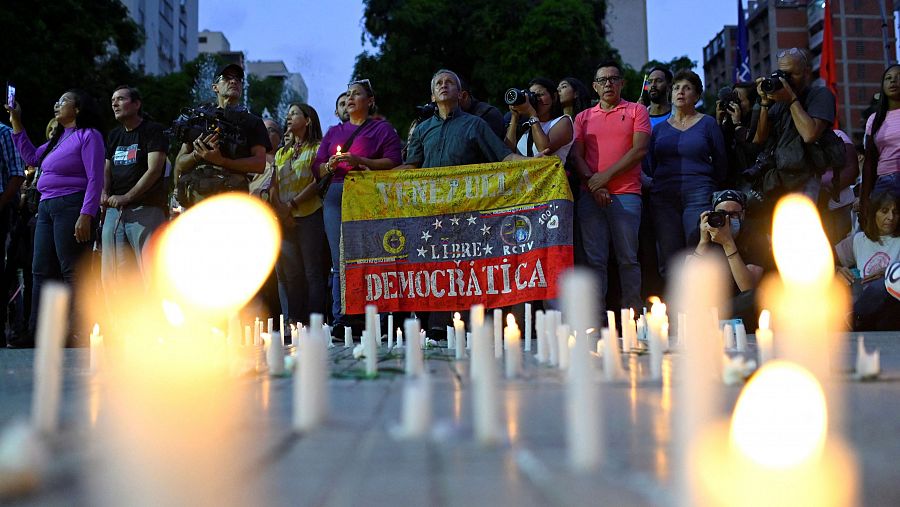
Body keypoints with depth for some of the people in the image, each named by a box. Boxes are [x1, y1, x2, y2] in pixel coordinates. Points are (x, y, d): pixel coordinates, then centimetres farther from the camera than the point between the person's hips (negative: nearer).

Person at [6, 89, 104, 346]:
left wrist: (86, 215, -22)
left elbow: (95, 179, -13)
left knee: (72, 271, -10)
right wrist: (16, 123, 25)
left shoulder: (88, 135, -5)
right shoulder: (58, 138, 22)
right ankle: (37, 333, 12)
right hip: (47, 207, 9)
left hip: (71, 207, -9)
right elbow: (31, 157, 29)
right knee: (41, 271, 8)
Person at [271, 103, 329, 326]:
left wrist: (292, 204, -13)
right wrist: (279, 208, -5)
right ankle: (293, 322, 3)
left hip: (309, 215, -6)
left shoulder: (317, 148, 5)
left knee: (313, 271, -8)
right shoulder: (281, 153, 24)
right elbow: (274, 185, 14)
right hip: (284, 219, 6)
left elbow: (318, 182, -7)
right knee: (288, 272, 1)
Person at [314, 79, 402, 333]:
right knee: (339, 262, -3)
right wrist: (330, 165, -1)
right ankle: (340, 319, -4)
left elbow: (393, 162, -2)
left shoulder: (382, 129, 12)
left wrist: (360, 161, -12)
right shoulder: (334, 132, 26)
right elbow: (317, 169, 21)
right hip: (335, 195, 4)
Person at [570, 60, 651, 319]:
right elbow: (576, 155, 10)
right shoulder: (583, 117, 18)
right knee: (594, 259, 0)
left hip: (626, 194, -2)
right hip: (590, 196, 3)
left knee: (628, 258, -2)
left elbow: (639, 150, -2)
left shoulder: (636, 111, 9)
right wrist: (592, 183, -7)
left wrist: (606, 176, -9)